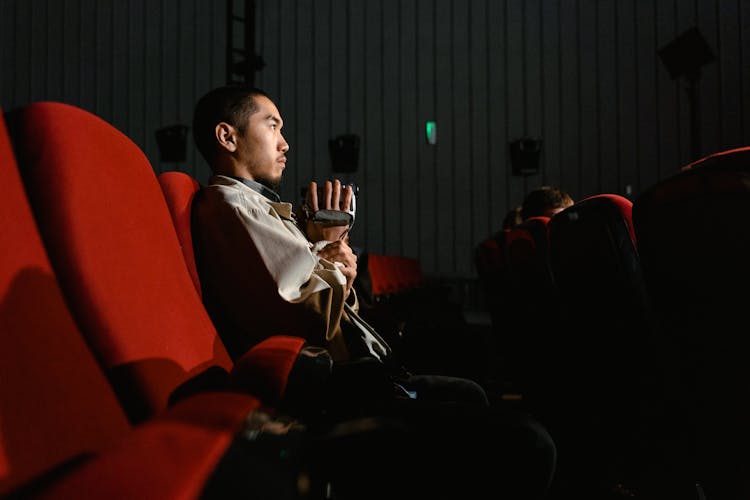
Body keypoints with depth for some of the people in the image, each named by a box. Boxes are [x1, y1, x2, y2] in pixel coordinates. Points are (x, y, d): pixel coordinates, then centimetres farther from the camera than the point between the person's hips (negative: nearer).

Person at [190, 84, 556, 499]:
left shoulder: (256, 205, 20)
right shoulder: (228, 204, -11)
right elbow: (312, 320, -22)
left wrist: (342, 272, 1)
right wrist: (328, 245, -5)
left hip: (350, 375, 11)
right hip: (335, 398, -11)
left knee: (468, 394, 30)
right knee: (525, 445, -19)